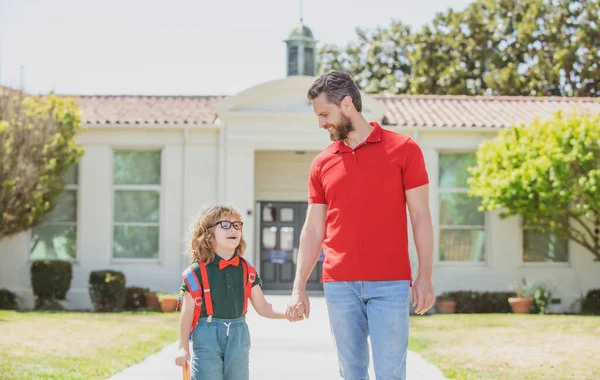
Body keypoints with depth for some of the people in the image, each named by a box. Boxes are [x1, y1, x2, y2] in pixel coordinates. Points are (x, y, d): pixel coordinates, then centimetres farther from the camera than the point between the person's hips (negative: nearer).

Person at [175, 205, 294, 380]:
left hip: (238, 335, 4)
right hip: (207, 336, -4)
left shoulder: (247, 270, 6)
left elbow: (262, 307, 7)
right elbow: (187, 313, -3)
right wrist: (183, 348, -3)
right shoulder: (196, 272, -6)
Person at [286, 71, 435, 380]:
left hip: (390, 284, -3)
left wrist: (425, 277, -7)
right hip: (339, 285, 3)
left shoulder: (403, 149, 1)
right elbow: (313, 230, 12)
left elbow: (420, 216, 0)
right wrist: (299, 288, 7)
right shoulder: (322, 163, 11)